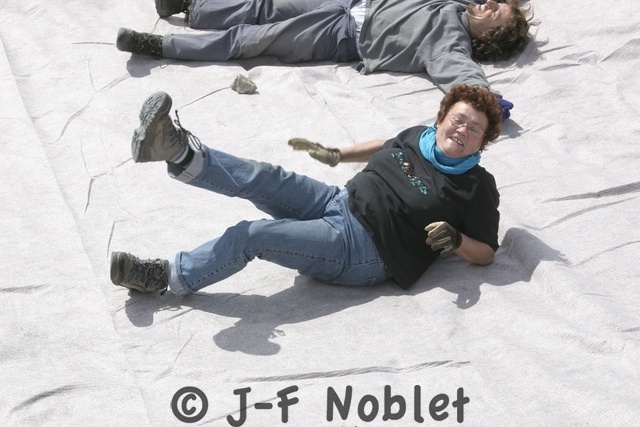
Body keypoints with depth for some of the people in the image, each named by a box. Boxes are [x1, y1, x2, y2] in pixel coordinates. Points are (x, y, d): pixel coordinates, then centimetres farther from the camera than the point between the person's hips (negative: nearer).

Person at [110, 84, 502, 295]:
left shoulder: (477, 188, -5)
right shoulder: (419, 136, 12)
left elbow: (486, 253, -2)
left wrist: (455, 240, -22)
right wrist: (337, 155, 24)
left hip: (362, 250, -7)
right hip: (340, 202, 7)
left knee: (251, 235, -20)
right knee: (264, 178, -19)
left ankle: (164, 278, -10)